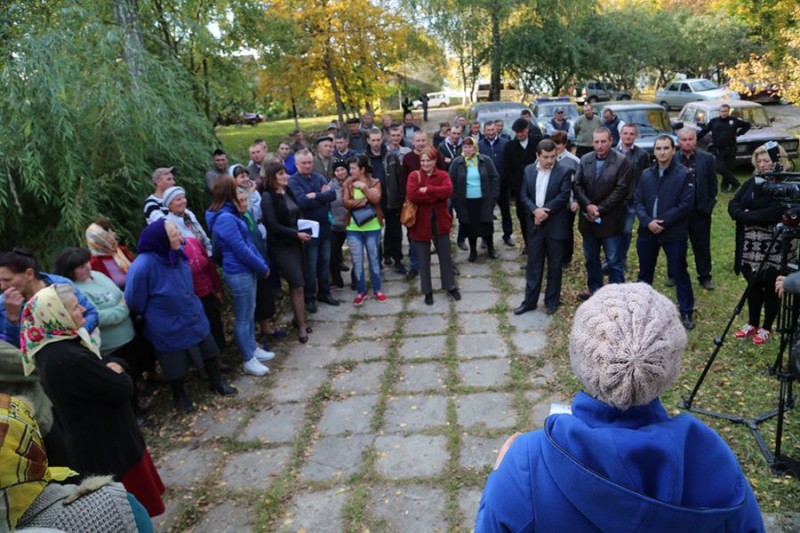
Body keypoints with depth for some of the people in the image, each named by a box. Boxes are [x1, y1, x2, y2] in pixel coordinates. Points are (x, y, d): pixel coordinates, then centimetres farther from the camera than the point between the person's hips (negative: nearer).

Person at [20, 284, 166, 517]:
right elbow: (122, 389, -26)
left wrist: (112, 369, -11)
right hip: (107, 446, -9)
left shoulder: (52, 348, 1)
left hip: (94, 441, 9)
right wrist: (117, 373, -7)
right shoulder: (69, 359, -31)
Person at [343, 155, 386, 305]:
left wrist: (364, 187, -20)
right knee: (357, 261, 6)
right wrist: (364, 201, -17)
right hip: (353, 228, 1)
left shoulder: (375, 182, -1)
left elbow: (376, 199, -17)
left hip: (372, 227, -1)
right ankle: (361, 292, 17)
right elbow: (346, 203, -11)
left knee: (374, 259, 10)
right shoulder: (347, 183, 2)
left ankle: (377, 290, 22)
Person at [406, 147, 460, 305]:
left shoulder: (443, 175, 0)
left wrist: (427, 190, -22)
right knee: (424, 259, 9)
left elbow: (448, 190, -21)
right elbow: (411, 195, -22)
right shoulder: (414, 175, -3)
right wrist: (436, 196, -18)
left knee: (445, 256, 14)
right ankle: (427, 291, 22)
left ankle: (450, 286, 30)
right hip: (421, 222, -1)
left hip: (440, 222, 1)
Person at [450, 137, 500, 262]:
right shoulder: (457, 162, -4)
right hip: (466, 201, 0)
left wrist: (493, 195, -4)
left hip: (484, 200, 0)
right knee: (470, 227, 8)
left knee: (486, 225, 9)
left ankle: (491, 248, 30)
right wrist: (455, 199, -5)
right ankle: (473, 251, 24)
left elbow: (495, 178, 1)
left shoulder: (485, 160, -3)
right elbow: (451, 182, 0)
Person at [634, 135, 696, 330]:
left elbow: (686, 205, -13)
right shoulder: (646, 175, 8)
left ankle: (686, 312, 15)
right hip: (647, 231, 4)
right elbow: (637, 201, 3)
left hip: (674, 233, -4)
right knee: (645, 273, 15)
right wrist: (648, 221, -14)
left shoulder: (684, 174, -6)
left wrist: (662, 222, -18)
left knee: (679, 273, 3)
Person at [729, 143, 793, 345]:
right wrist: (743, 215, -16)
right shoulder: (752, 182, 8)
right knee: (753, 285, 16)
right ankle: (752, 324, 31)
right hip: (751, 246, 6)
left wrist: (746, 216, -15)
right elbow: (733, 204, 4)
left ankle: (766, 328, 21)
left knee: (770, 287, 7)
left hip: (775, 248, -6)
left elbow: (774, 213, -24)